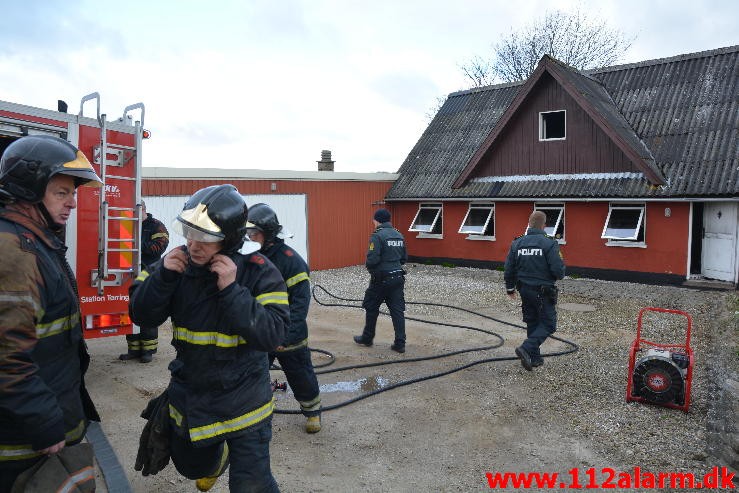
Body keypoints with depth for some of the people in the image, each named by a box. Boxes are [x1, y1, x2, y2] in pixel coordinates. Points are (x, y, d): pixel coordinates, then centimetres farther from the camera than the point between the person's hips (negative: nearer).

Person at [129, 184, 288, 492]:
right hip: (188, 394, 5)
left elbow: (271, 336, -27)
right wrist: (163, 275, -24)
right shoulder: (180, 263, -8)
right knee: (190, 465, 28)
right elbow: (142, 317, -8)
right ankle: (218, 455, 60)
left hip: (242, 401, -4)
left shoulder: (259, 272, -20)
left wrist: (231, 289, -33)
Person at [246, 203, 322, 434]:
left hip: (287, 334, -5)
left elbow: (301, 301, -21)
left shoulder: (290, 259, -19)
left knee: (301, 376, 12)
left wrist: (287, 333, -27)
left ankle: (312, 410, 36)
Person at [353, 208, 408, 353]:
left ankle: (367, 338, 26)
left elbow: (372, 259, -21)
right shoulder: (399, 235, 8)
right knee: (397, 310, 6)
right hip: (398, 278, 6)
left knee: (371, 309, 12)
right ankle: (400, 343, 5)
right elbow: (404, 258, 13)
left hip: (381, 279, -6)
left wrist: (368, 266, 0)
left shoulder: (377, 236, -14)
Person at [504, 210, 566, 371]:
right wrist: (561, 265, 6)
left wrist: (510, 288, 18)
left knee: (532, 323, 18)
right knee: (548, 324, 5)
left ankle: (534, 357, 23)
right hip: (543, 291, -6)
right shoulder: (549, 244, -15)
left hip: (525, 290, 6)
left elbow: (509, 269, 4)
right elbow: (558, 271, -18)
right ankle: (526, 349, -12)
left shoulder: (517, 243, 1)